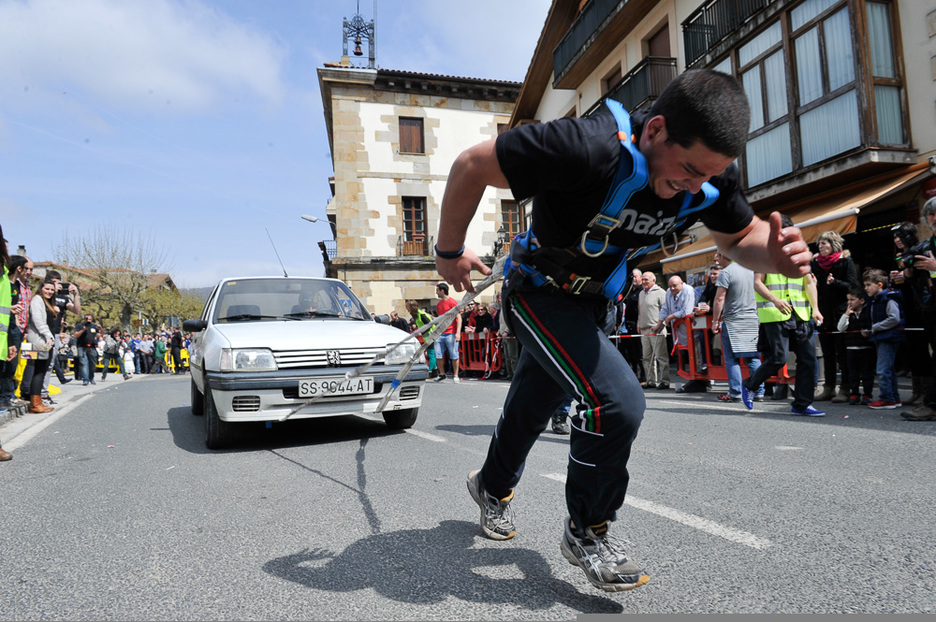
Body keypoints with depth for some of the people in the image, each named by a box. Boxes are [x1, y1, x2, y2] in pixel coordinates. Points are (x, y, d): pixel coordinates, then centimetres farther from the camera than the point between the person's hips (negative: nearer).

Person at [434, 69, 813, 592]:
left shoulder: (711, 176, -16)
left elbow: (740, 235, 3)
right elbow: (471, 166, -27)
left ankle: (493, 487, 51)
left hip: (594, 303, 6)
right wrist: (450, 252, -15)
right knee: (618, 401, -22)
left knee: (534, 407, 21)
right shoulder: (590, 148, -36)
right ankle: (587, 531, 5)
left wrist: (774, 254, -22)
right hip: (540, 293, -6)